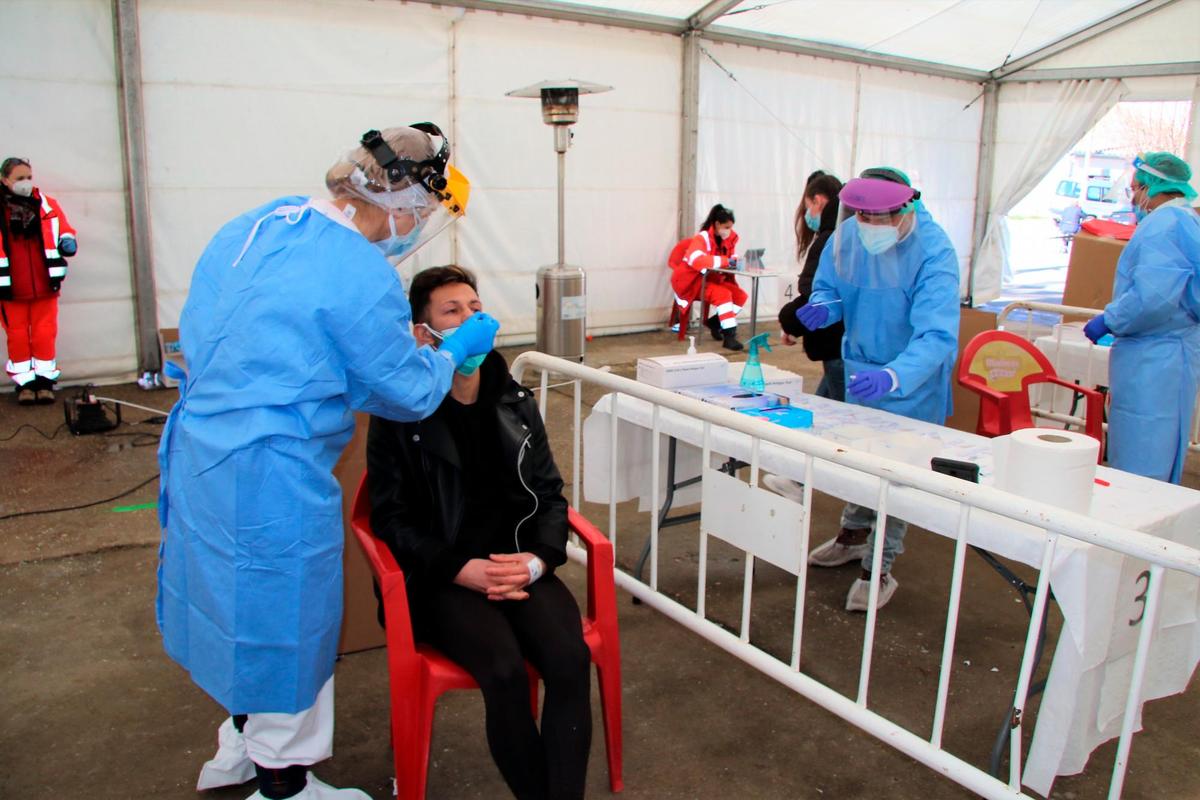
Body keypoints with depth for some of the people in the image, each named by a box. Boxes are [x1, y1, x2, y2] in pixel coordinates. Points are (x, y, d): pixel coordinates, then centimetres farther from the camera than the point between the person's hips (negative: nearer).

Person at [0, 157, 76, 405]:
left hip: (44, 284, 1)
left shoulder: (48, 205, 4)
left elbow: (65, 230, 13)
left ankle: (45, 380, 14)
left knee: (45, 333, 5)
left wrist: (67, 242, -10)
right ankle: (24, 382, 15)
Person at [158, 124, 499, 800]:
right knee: (285, 620, 10)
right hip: (269, 476, -9)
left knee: (245, 603, 25)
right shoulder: (361, 277, -21)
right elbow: (409, 393, -11)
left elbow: (199, 331, 15)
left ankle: (244, 744, 46)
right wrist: (457, 350, 7)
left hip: (198, 448, 9)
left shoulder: (256, 224, 5)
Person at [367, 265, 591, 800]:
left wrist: (536, 559, -12)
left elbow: (549, 494, 8)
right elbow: (391, 516, -4)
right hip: (443, 575, -3)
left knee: (571, 659, -23)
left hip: (521, 564, 4)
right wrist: (463, 570, -16)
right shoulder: (400, 415, -3)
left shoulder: (516, 403, 8)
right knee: (505, 672, -27)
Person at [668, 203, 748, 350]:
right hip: (692, 281, -7)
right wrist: (725, 261, -40)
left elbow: (733, 258, 9)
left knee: (741, 296, -10)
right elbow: (697, 260, -39)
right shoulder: (702, 238, -21)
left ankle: (714, 322, 6)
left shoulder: (730, 238, 2)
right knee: (723, 294, -30)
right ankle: (729, 335, -29)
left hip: (712, 279, 8)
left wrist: (735, 262, -17)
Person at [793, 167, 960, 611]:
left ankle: (879, 569, 17)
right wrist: (821, 307, -24)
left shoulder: (934, 251, -30)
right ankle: (854, 535, 44)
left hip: (911, 379, -5)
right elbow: (828, 288, 2)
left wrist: (894, 377, -56)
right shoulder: (846, 235, -14)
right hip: (860, 365, 6)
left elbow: (937, 334, -39)